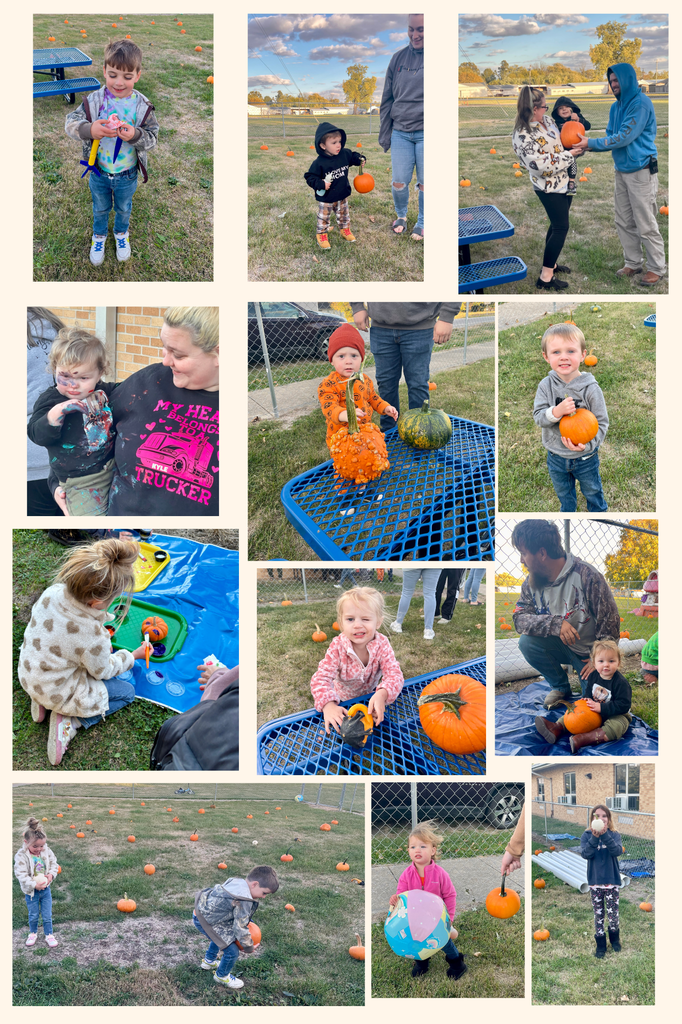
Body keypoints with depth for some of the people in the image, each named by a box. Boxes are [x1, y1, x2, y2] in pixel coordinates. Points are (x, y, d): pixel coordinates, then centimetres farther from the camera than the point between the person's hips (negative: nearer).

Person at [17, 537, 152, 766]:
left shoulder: (52, 592, -21)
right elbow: (103, 671, -14)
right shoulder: (93, 636, -37)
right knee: (127, 691, 10)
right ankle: (69, 721, -1)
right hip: (58, 692, -7)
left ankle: (43, 700, 16)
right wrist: (134, 655, 2)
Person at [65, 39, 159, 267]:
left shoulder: (142, 106, -18)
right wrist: (89, 130, -41)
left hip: (127, 175, 0)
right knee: (100, 208, 26)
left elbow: (152, 138, -15)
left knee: (123, 208, 27)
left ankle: (121, 233, 56)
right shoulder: (94, 100, -18)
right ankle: (99, 235, 53)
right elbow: (71, 123, -19)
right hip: (98, 172, 0)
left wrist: (135, 135, -37)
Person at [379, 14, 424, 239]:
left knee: (425, 184, 3)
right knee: (399, 183, 3)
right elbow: (387, 100, 10)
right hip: (400, 133, 3)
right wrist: (384, 134, 8)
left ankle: (422, 223, 23)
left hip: (425, 133, -3)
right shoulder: (398, 58, 5)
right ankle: (401, 215, 29)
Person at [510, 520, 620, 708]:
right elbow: (519, 618, -15)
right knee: (527, 642, -24)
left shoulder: (587, 576, -23)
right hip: (560, 647, 4)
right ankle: (560, 686, 1)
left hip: (589, 651, -4)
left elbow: (609, 620, -17)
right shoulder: (531, 583, -6)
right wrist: (555, 624, -33)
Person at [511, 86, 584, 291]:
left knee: (558, 224, 19)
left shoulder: (546, 119, 1)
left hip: (565, 180, 9)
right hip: (549, 187, -9)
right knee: (561, 228, -6)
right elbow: (542, 166, -28)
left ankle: (551, 264, 35)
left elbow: (559, 139, 20)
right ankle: (545, 278, -1)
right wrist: (569, 155, -21)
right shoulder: (523, 135, -25)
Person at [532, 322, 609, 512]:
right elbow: (538, 417, -16)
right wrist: (556, 411, -36)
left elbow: (602, 423, -16)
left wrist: (587, 444, -32)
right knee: (564, 494, 26)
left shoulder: (591, 389, -21)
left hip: (585, 457, -2)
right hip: (556, 456, 2)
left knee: (592, 492, 22)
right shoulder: (546, 385, -14)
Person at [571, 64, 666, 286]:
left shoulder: (641, 103, -16)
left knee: (645, 225, -3)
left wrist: (591, 143, -17)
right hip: (621, 170, 8)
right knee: (624, 222, 12)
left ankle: (657, 268, 7)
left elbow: (624, 137, -21)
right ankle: (633, 263, 24)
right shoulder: (616, 107, 10)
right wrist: (586, 147, -6)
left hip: (641, 171, -8)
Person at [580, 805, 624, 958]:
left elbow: (617, 851, -21)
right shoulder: (587, 835, -4)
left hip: (612, 881, 0)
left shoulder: (614, 835, -4)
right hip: (595, 882, 0)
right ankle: (600, 945, 20)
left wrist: (605, 835, -34)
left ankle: (615, 940, 30)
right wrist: (594, 837, -31)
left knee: (613, 913, 5)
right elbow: (585, 854, -17)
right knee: (598, 914, 8)